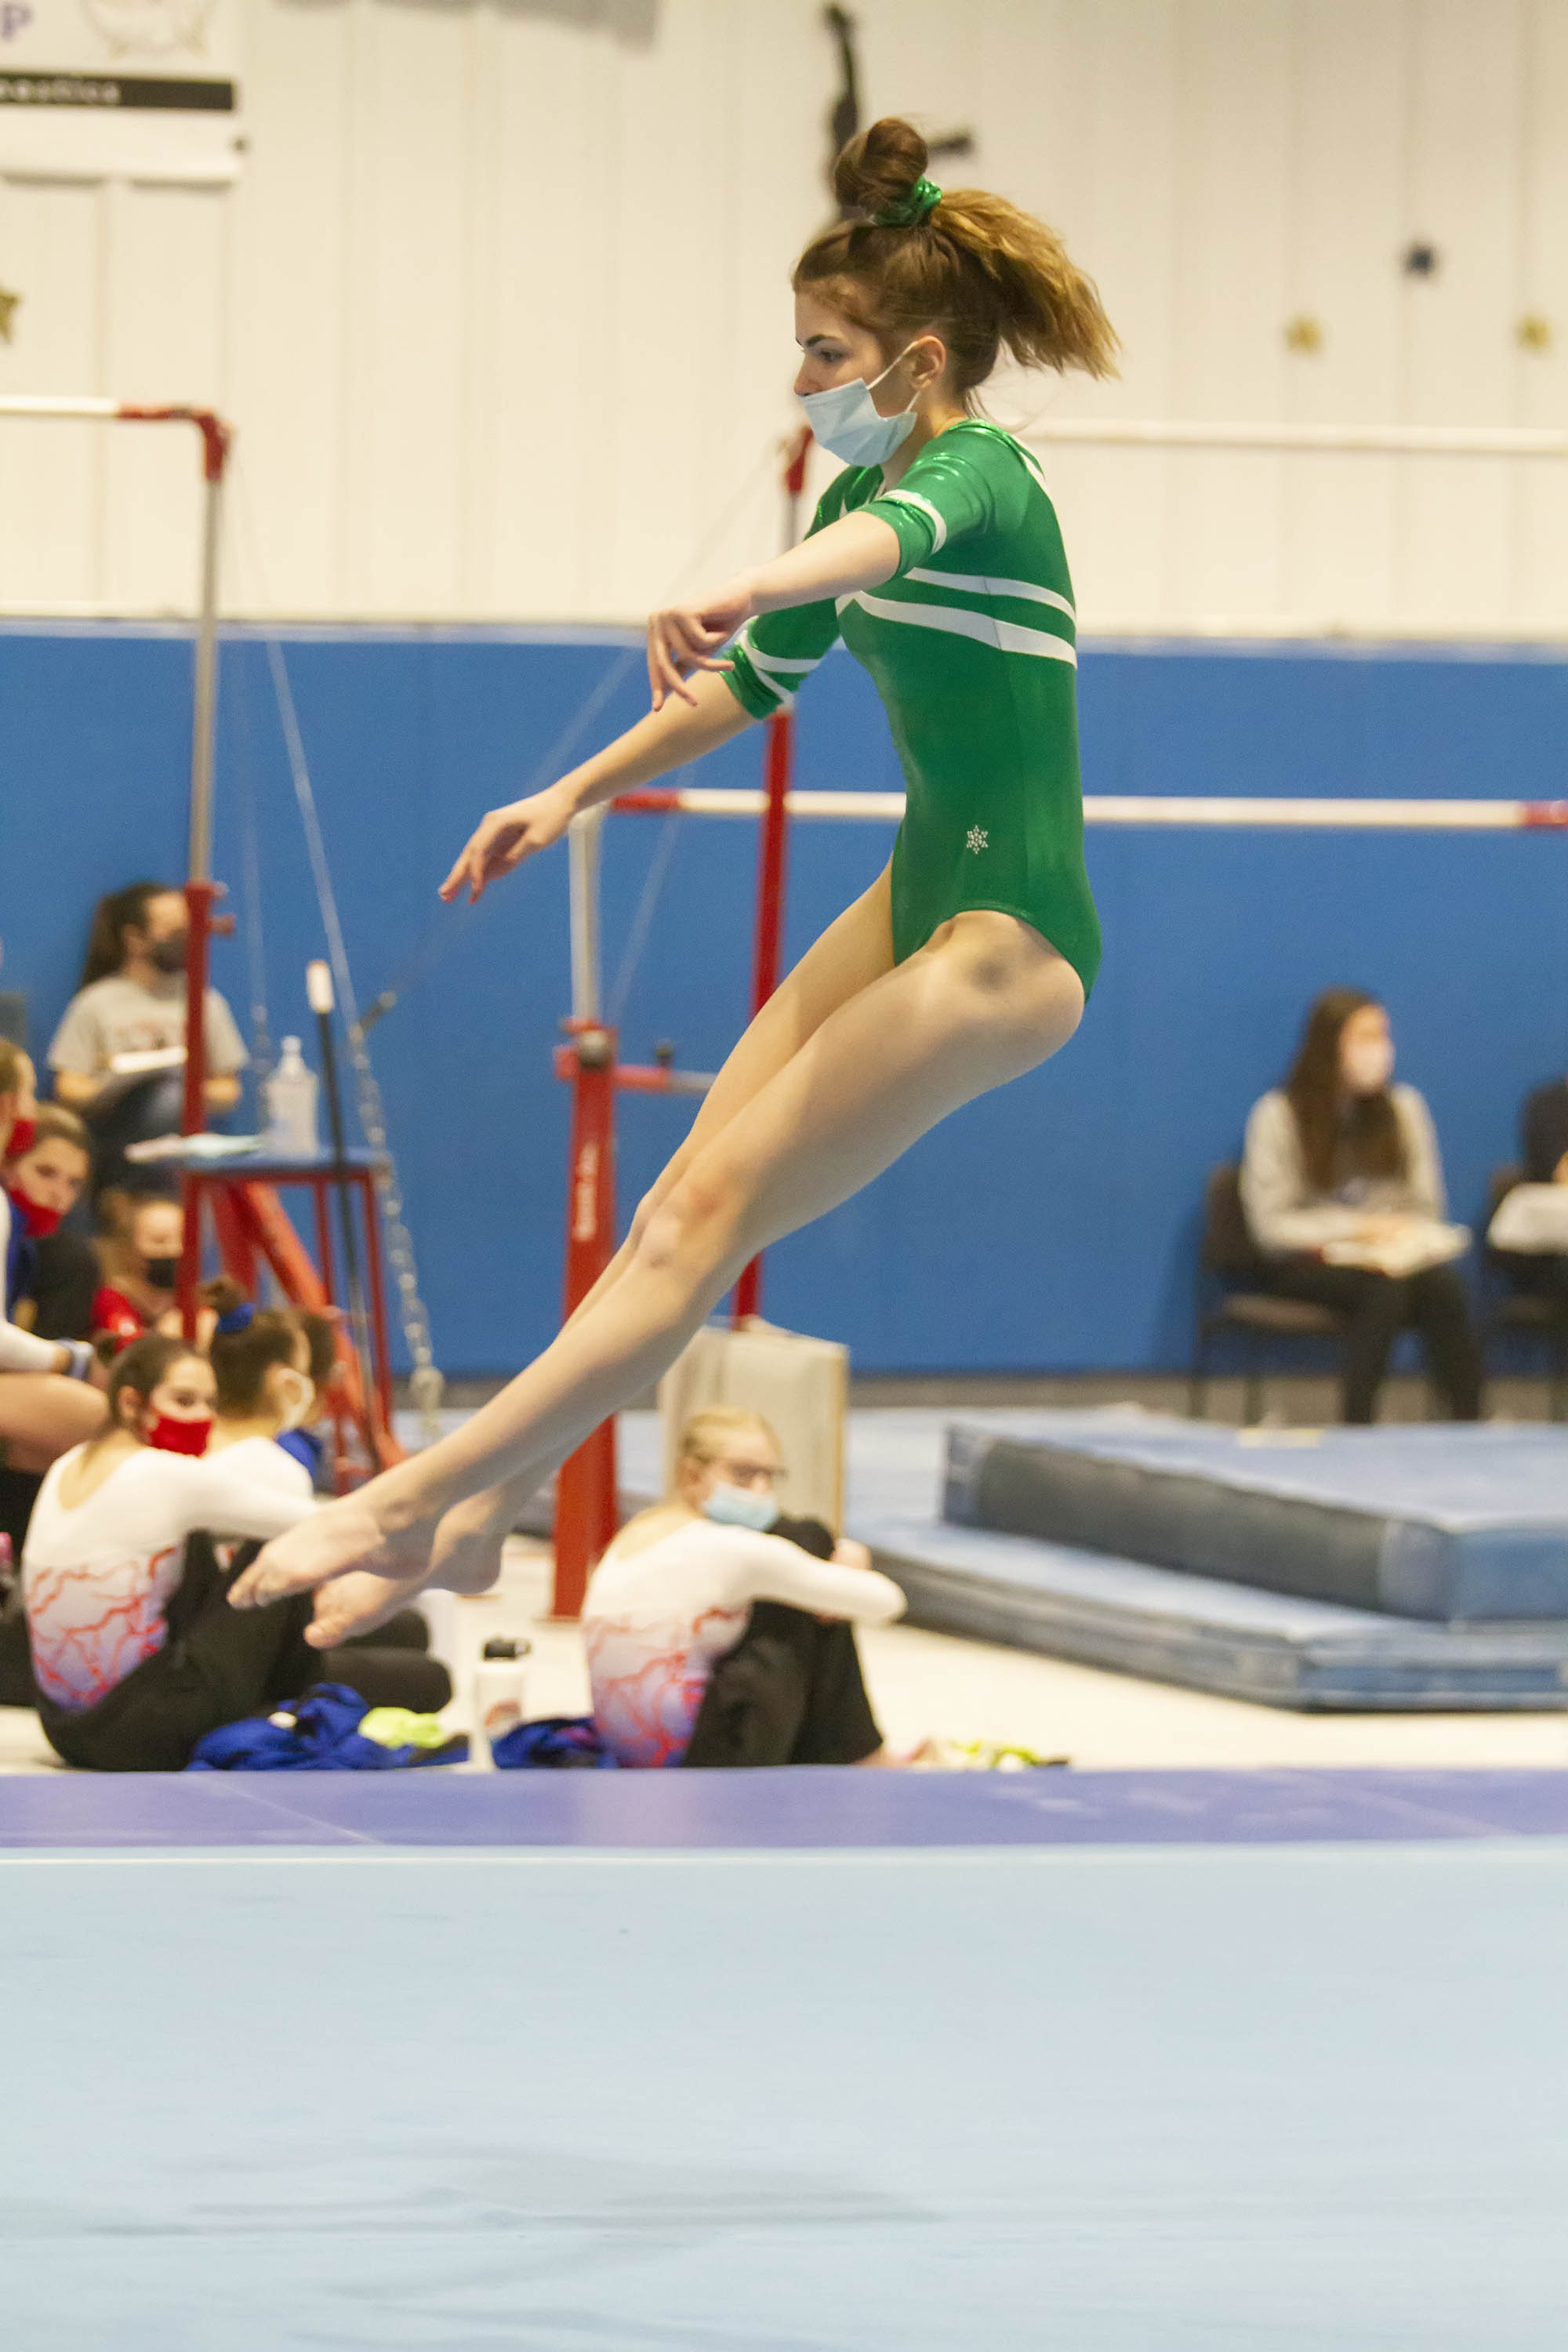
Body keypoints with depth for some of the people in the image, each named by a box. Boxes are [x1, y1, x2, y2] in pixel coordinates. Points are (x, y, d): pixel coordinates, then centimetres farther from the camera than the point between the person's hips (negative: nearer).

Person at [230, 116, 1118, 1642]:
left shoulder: (980, 473, -17)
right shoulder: (866, 487, 11)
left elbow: (895, 535, -42)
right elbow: (754, 679, 25)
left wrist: (749, 586, -62)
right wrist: (575, 796, 20)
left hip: (1010, 937, -9)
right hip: (919, 897, 9)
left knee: (712, 1213, -13)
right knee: (683, 1198, 4)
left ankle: (421, 1500, -15)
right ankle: (483, 1513, 7)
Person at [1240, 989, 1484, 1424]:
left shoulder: (1404, 1108, 11)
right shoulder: (1278, 1116, -2)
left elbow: (1426, 1208, 12)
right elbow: (1270, 1225, -6)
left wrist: (1406, 1237, -11)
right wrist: (1358, 1228, -14)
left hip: (1394, 1254, 3)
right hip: (1304, 1264, -3)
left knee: (1442, 1283, -31)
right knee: (1384, 1288, -36)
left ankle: (1469, 1424, -34)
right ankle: (1357, 1432, -34)